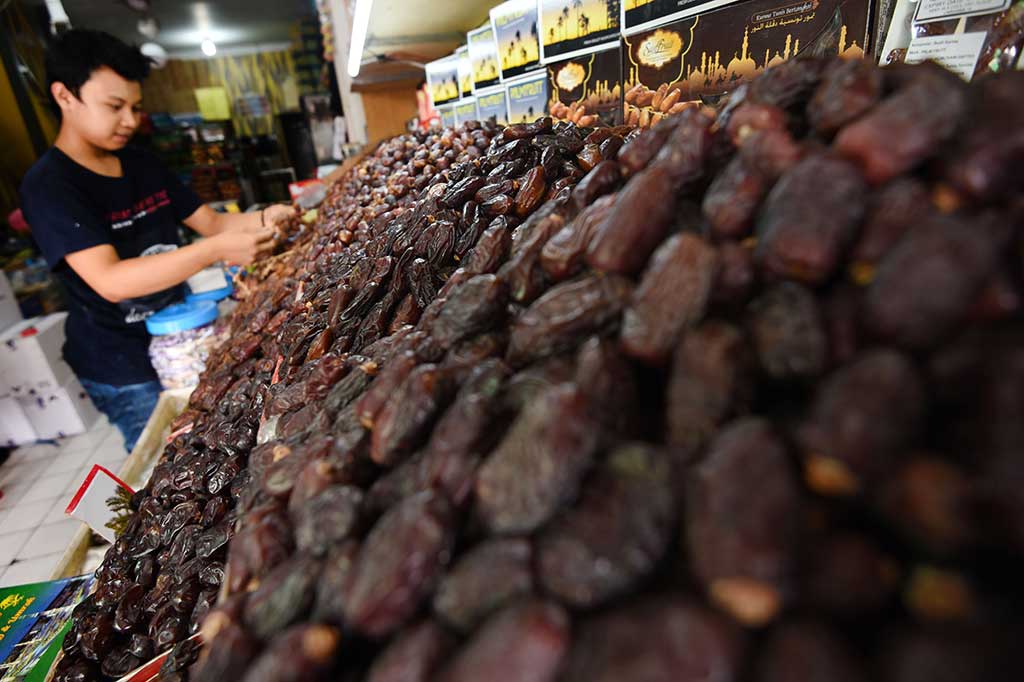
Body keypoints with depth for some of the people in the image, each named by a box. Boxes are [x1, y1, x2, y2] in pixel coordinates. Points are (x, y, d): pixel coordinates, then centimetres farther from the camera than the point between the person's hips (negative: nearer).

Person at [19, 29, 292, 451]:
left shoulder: (143, 165, 5)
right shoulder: (48, 186, -17)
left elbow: (210, 222, 6)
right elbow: (111, 281, -29)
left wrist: (262, 219, -15)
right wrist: (216, 250, -38)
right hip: (122, 368, -6)